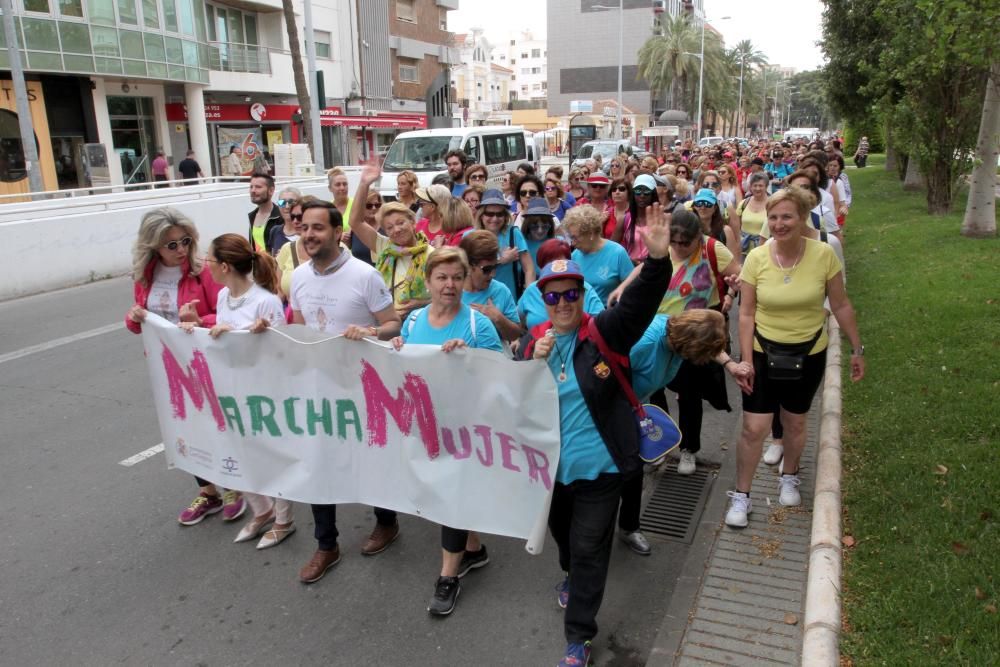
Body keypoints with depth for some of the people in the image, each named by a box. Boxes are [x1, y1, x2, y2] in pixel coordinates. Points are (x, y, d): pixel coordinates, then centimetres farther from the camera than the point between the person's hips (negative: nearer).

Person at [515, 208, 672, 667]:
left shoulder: (605, 332, -11)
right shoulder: (532, 341, 0)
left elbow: (641, 302, -27)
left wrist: (657, 258, -43)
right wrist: (536, 362, -20)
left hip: (599, 464, -4)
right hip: (551, 463, 4)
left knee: (589, 548, 3)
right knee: (562, 534, 26)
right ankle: (572, 576, 57)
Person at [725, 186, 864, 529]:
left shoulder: (823, 254, -13)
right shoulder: (756, 258, -13)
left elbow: (841, 305, -3)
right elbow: (746, 313, -8)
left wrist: (856, 349, 1)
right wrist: (746, 359, -12)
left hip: (809, 353, 1)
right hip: (763, 352, -1)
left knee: (795, 422, 18)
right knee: (754, 426, -2)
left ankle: (789, 477, 45)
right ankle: (741, 495, 15)